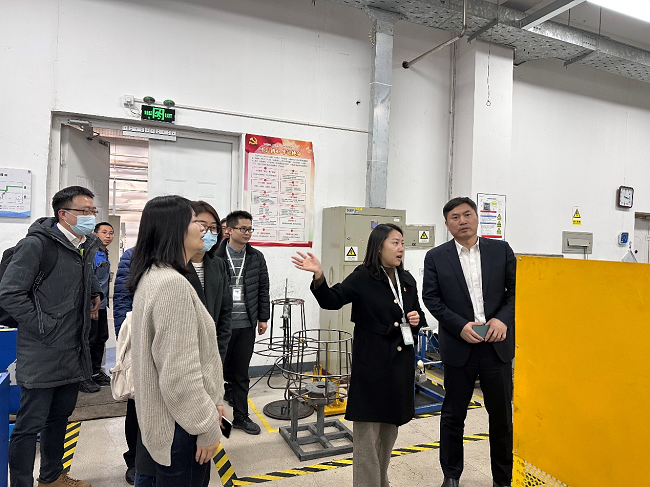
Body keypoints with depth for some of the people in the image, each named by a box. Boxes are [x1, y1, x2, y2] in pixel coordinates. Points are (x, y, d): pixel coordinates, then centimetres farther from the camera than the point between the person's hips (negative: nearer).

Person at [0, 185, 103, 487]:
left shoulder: (87, 247, 8)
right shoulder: (37, 244, -16)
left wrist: (95, 294, 10)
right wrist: (44, 329, -17)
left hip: (74, 354, 8)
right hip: (41, 356, -8)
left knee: (60, 418, 22)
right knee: (30, 425, 4)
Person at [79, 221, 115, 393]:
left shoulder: (105, 255, 14)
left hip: (102, 305, 9)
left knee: (101, 339, 15)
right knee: (88, 341, -1)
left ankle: (96, 372, 28)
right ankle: (82, 377, 10)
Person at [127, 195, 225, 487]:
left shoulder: (152, 276, 7)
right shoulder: (173, 284, -25)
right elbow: (179, 374, -26)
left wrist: (211, 401, 15)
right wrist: (208, 427, -15)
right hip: (179, 427, -9)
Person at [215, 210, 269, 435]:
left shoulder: (256, 257, 5)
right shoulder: (214, 257, -7)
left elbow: (263, 289, 9)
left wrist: (263, 318, 8)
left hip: (247, 325, 3)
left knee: (241, 373, 14)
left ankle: (241, 416, 27)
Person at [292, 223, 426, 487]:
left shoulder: (407, 280, 7)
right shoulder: (362, 277, -11)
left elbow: (418, 315, 18)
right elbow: (332, 300, -17)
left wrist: (417, 319, -5)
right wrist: (319, 277, -35)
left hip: (401, 362, 7)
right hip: (371, 364, -6)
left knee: (390, 428, 21)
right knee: (368, 433, 1)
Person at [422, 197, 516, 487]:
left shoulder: (501, 250, 4)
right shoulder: (436, 257, -1)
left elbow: (515, 289, 3)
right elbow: (431, 298, -4)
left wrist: (503, 319, -12)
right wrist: (460, 326, -14)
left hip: (497, 344, 2)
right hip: (458, 347, -1)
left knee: (502, 414, 13)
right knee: (453, 414, 11)